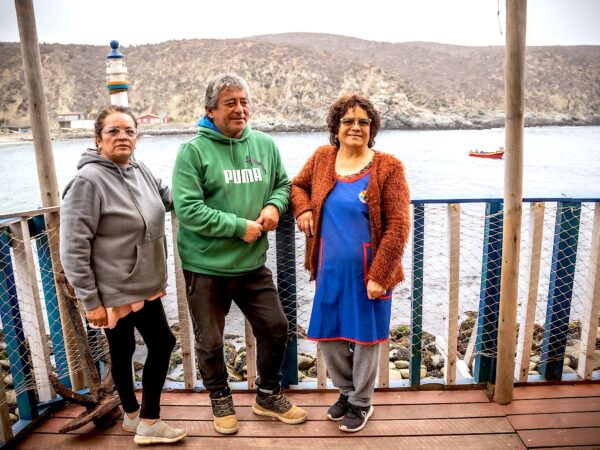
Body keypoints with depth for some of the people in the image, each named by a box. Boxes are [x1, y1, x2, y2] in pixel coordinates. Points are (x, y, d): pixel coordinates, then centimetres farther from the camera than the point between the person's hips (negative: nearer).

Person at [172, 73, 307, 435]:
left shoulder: (265, 145, 3)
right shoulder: (193, 151, -11)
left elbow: (283, 184, 15)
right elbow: (188, 209, -19)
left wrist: (274, 205, -8)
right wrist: (239, 226, -18)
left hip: (253, 263, 4)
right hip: (206, 267, -4)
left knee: (276, 328, 12)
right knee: (211, 342, 12)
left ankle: (268, 396, 38)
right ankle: (221, 400, 41)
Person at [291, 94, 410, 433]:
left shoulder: (387, 168, -10)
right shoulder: (322, 158, 2)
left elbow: (398, 227, -13)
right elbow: (298, 185, 20)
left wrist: (379, 274, -17)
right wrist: (303, 208, -2)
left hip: (368, 271, -4)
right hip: (330, 269, 4)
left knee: (364, 336, 12)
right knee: (328, 335, 15)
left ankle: (361, 402, 35)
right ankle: (346, 390, 42)